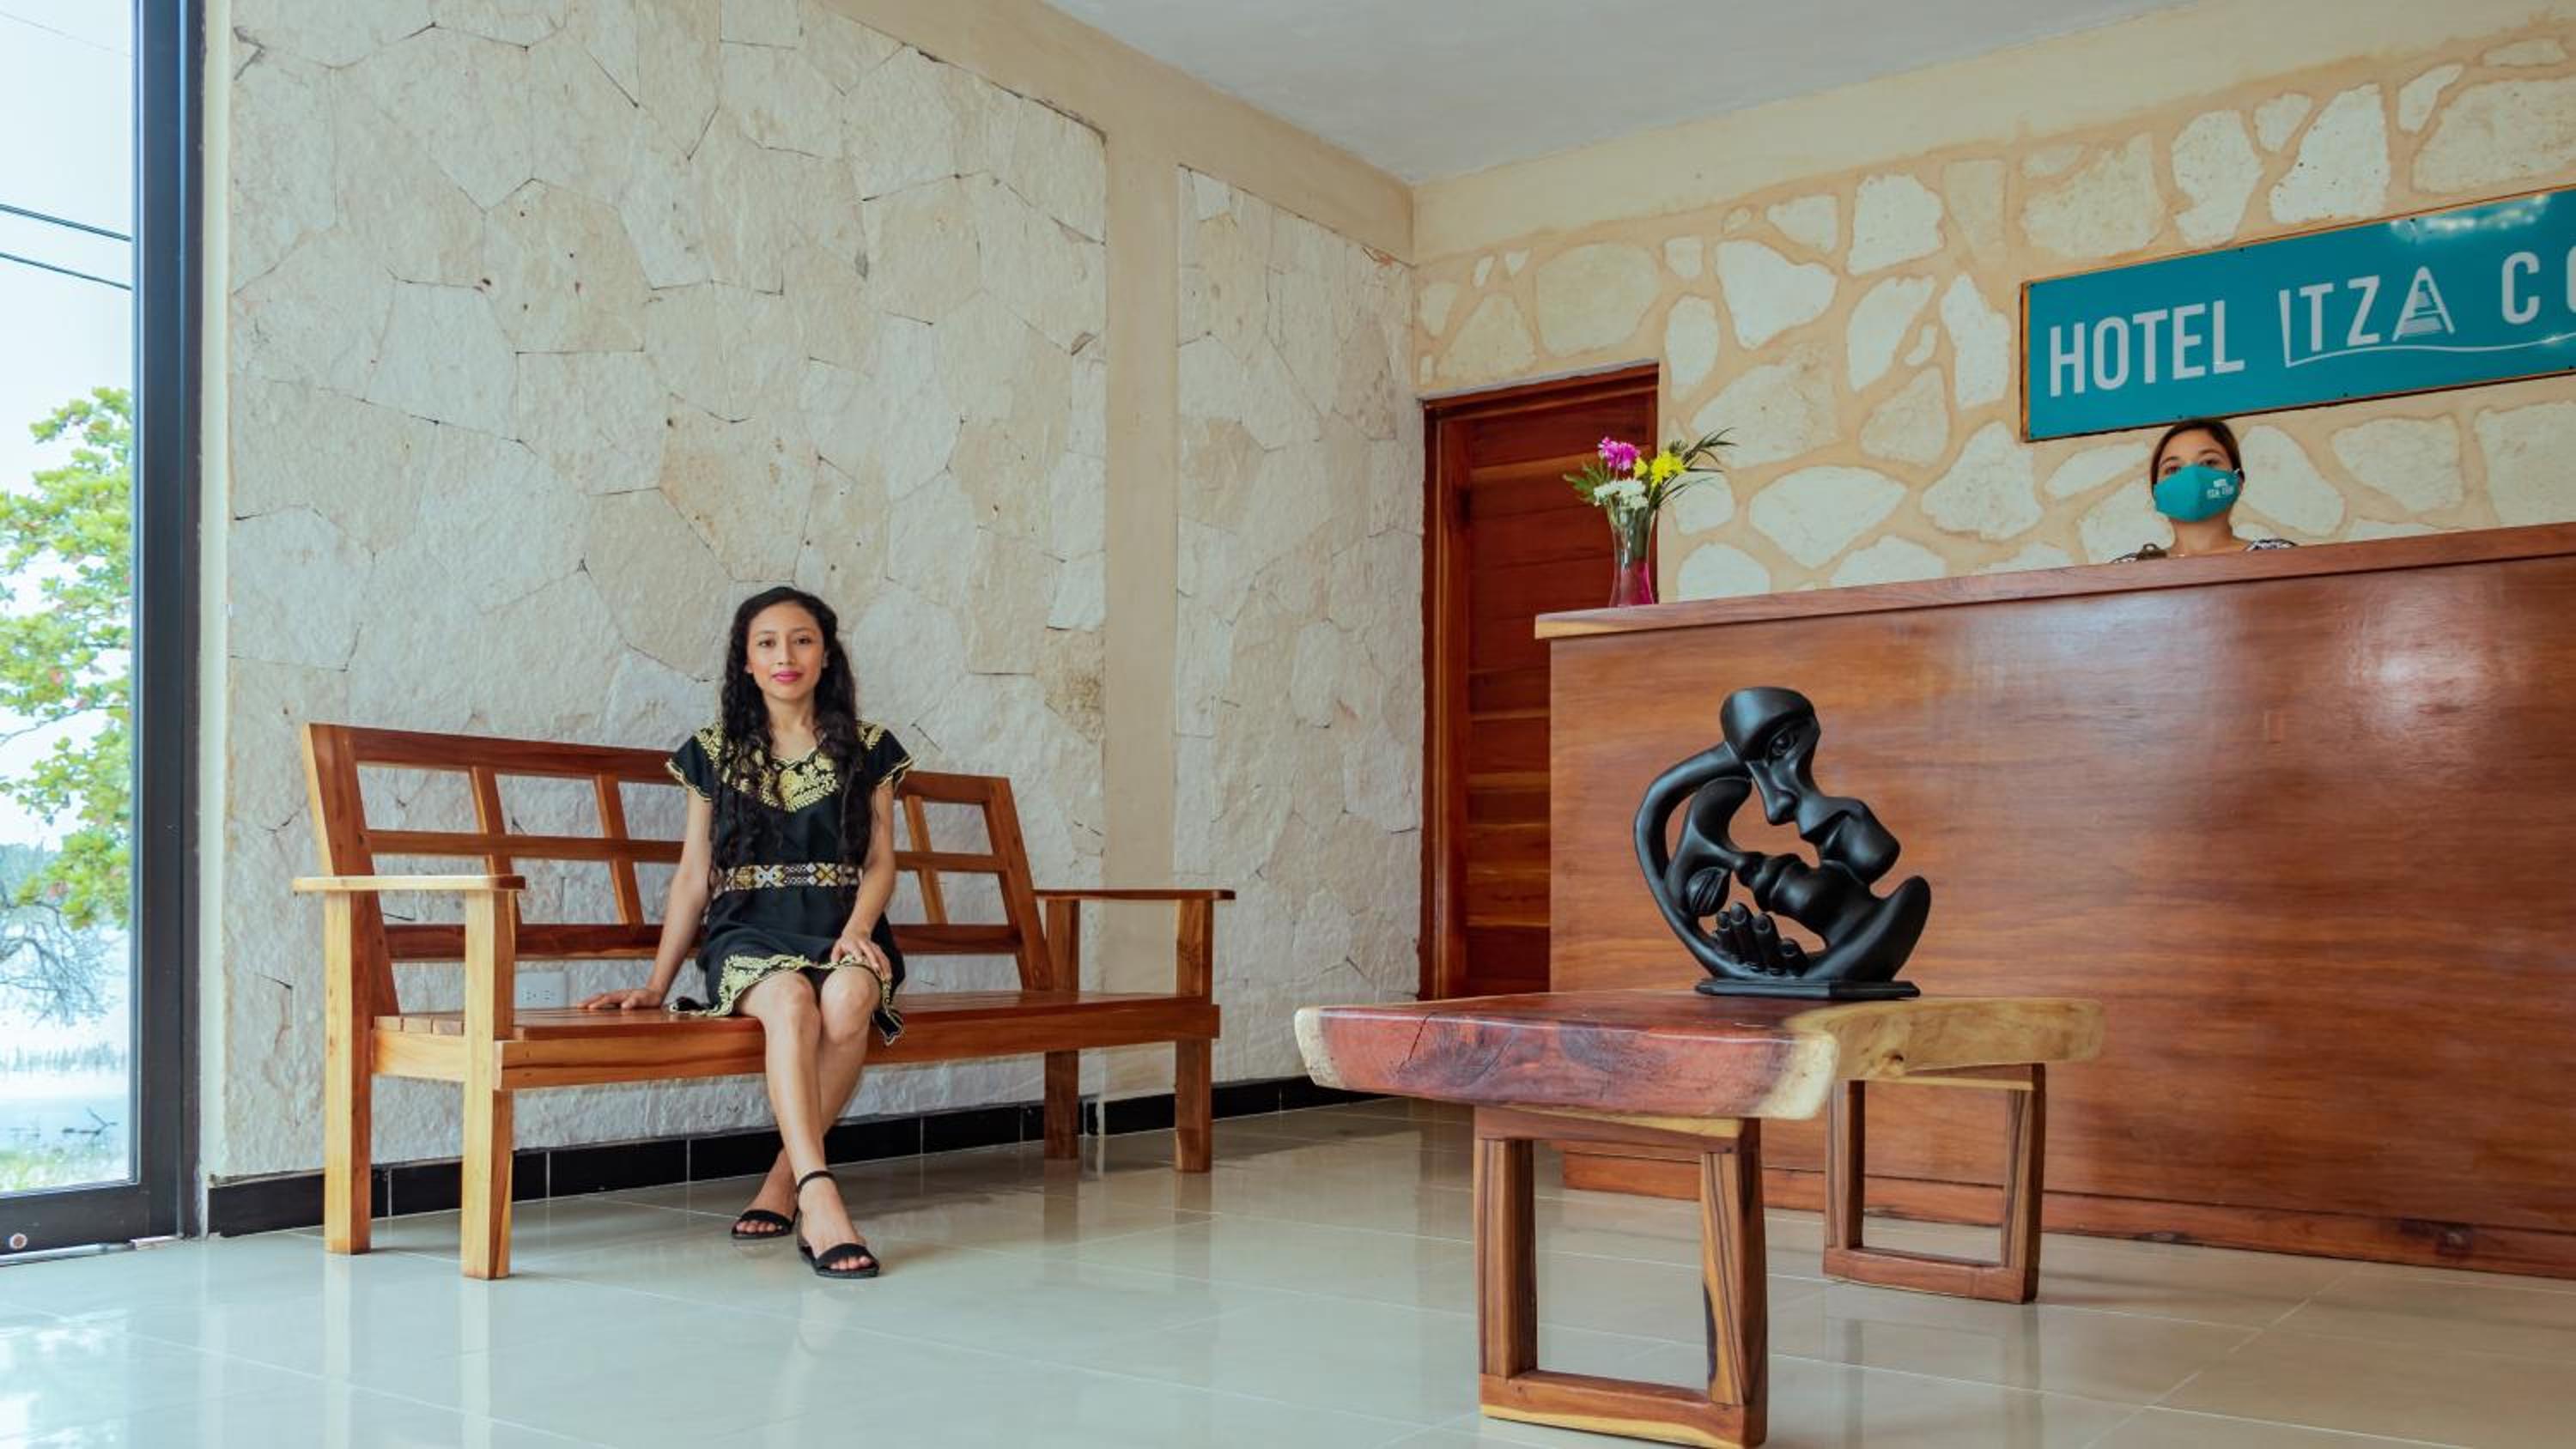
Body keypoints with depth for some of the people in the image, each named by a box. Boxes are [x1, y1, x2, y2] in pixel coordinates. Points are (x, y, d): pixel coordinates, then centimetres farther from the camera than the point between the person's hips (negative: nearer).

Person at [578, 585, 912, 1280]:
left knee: (848, 1001, -37)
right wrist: (657, 983, 8)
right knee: (790, 1001, -37)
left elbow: (880, 860, 8)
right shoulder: (715, 753, 13)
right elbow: (693, 875, 13)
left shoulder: (866, 749, 12)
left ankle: (784, 1180, -21)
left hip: (839, 930, 1)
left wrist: (857, 931, -12)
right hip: (748, 935, 0)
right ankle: (819, 1195, -44)